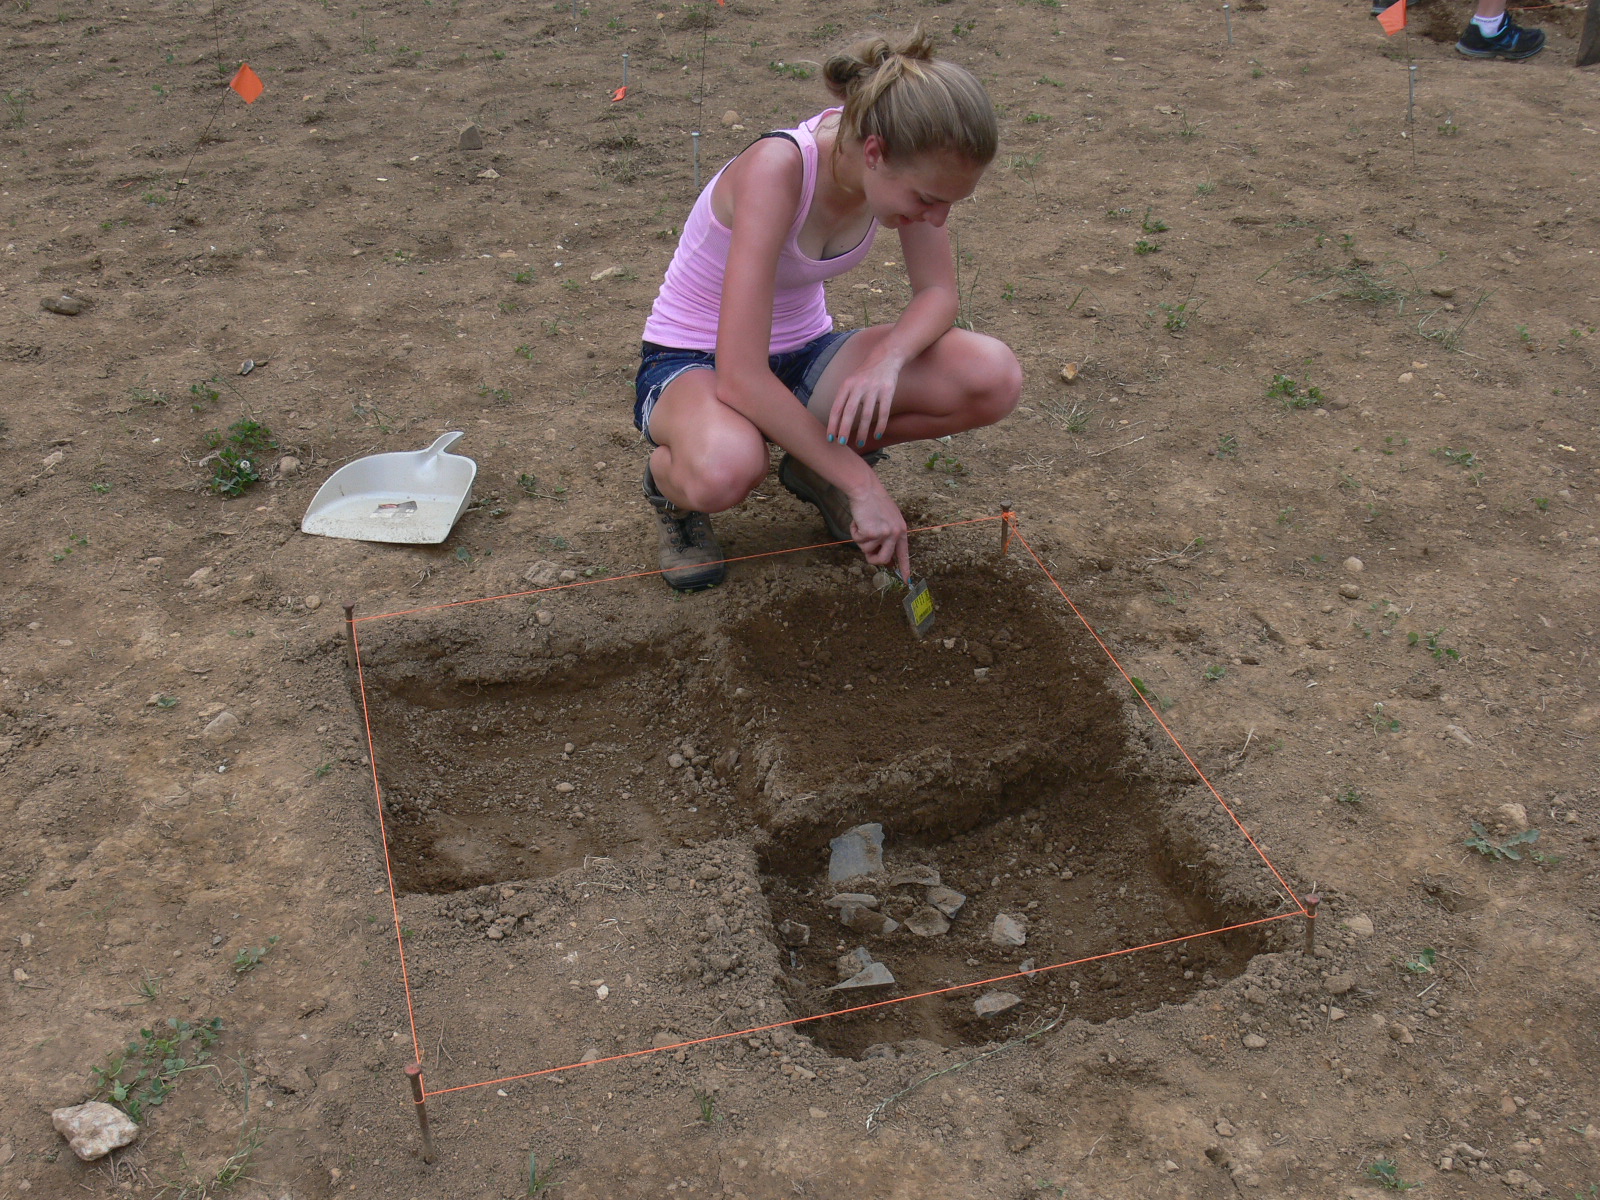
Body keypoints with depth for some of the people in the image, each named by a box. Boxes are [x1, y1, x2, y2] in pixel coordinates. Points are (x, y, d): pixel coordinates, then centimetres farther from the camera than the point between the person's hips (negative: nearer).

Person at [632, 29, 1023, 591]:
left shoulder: (905, 163, -15)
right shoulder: (778, 169, -33)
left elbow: (938, 293, -5)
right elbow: (740, 378, -37)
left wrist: (888, 358, -28)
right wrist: (862, 486, -33)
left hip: (800, 354, 6)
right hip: (693, 364, -6)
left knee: (995, 378, -19)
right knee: (725, 470, -44)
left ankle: (818, 464, 6)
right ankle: (671, 484, -4)